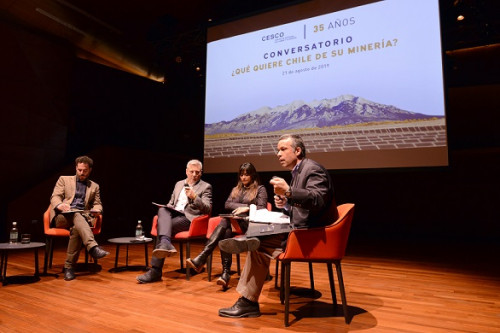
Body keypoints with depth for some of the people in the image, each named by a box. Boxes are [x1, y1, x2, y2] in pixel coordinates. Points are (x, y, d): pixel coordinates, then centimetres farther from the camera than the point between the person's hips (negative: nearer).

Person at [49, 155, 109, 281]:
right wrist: (60, 205, -18)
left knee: (76, 228, -36)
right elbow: (55, 197, 6)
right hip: (62, 216, -1)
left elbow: (97, 204, 19)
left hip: (82, 217, 1)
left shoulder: (94, 186, 24)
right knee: (76, 216, -37)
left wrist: (96, 210, -6)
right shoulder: (64, 179, 19)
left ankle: (69, 266, -31)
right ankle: (93, 247, -56)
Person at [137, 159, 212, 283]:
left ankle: (155, 271, -37)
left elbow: (207, 209, -2)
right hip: (173, 214, 5)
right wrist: (167, 208, 5)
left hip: (188, 217, -5)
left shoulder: (205, 187, 8)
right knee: (162, 210, -32)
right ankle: (166, 245, -51)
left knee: (164, 225, -32)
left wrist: (195, 197, -19)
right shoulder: (179, 184, 26)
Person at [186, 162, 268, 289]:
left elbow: (262, 208, 0)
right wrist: (245, 206, -2)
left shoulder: (260, 189, 13)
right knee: (226, 232, -34)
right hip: (233, 222, 4)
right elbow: (227, 205, 12)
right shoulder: (236, 189, 27)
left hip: (249, 224, -4)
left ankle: (201, 258, -41)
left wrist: (247, 209, -17)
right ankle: (226, 273, -40)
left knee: (225, 221, -34)